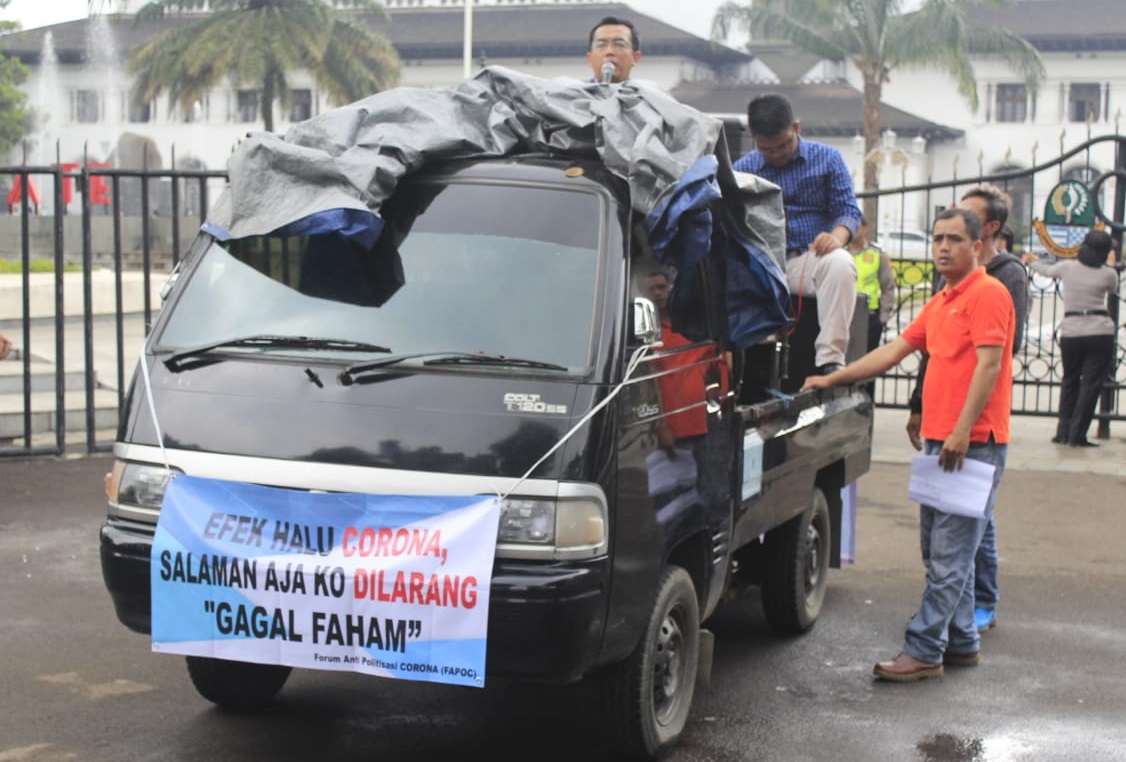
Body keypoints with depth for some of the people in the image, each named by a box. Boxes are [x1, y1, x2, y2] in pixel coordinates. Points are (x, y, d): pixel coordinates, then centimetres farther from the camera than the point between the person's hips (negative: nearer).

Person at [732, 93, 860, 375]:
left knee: (840, 262, -37)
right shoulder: (742, 169, 14)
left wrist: (838, 236, -19)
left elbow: (848, 209, 5)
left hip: (813, 259, -1)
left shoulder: (827, 158, 11)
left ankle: (830, 360, -36)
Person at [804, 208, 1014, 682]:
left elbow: (989, 364, -16)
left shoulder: (987, 294, -8)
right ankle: (961, 643, 21)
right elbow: (893, 351, 22)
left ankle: (924, 651, -7)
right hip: (942, 440, 10)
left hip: (973, 442, -10)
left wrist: (962, 431, -22)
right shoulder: (939, 304, 21)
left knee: (948, 555, -8)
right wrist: (832, 380, 19)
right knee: (939, 549, 12)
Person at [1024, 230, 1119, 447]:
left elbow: (1047, 270, 23)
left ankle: (1064, 432, 18)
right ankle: (1077, 435, -1)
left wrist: (1032, 261, 44)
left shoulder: (1067, 267, 2)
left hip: (1071, 332, 3)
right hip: (1101, 333, -2)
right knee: (1091, 384, 2)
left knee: (1070, 381, 17)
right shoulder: (1108, 274, -2)